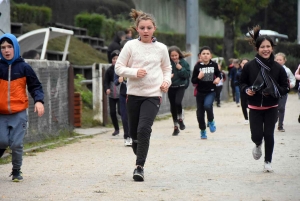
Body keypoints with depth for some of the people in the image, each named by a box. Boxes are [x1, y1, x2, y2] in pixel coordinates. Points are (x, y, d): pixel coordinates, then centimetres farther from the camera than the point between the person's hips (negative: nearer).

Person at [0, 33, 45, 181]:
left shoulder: (24, 67, 0)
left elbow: (35, 86, 2)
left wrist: (39, 100, -15)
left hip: (19, 113, -1)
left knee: (16, 144, -4)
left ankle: (16, 171, 14)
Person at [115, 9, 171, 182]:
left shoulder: (161, 48, 4)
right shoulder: (131, 46, 0)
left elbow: (167, 68, 18)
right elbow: (119, 67, 1)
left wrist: (167, 81, -1)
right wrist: (134, 72, -16)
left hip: (153, 95, -1)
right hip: (134, 94, 1)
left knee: (144, 129, -19)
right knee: (134, 133, 9)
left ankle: (140, 166, -14)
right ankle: (140, 156, 34)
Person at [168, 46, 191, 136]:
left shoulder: (183, 63, -4)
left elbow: (187, 74, -6)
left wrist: (181, 69, -18)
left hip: (180, 86, -2)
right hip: (171, 87, 2)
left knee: (178, 102, -25)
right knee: (173, 107, 8)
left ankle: (180, 119, 1)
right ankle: (176, 127, 22)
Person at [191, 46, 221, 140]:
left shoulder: (214, 65, -2)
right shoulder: (198, 66, -5)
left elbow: (218, 74, 17)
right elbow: (193, 81, -1)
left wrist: (218, 78, -4)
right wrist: (198, 77, -21)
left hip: (211, 91, -1)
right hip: (200, 92, 1)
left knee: (207, 105, -29)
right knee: (200, 113, 4)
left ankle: (211, 121, -1)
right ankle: (203, 130, 26)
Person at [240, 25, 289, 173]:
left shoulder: (277, 68, -7)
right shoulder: (249, 66, -8)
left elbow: (285, 87, 0)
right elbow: (242, 83, 6)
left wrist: (274, 92, -18)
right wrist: (247, 90, -15)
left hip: (271, 108, 0)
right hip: (254, 107, 0)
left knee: (269, 134, 0)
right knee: (257, 135, -4)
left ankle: (268, 162, 19)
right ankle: (258, 145, 34)